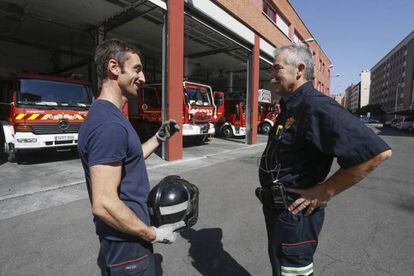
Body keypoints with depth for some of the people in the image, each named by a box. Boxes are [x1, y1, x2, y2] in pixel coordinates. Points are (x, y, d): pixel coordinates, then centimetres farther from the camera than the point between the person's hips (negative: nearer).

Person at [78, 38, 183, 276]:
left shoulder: (110, 115, 5)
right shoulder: (109, 124, -27)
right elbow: (104, 204, -29)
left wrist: (159, 138, 9)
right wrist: (153, 234, -18)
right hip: (127, 243, -9)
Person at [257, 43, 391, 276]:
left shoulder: (316, 107, -23)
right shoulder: (290, 107, 9)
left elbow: (378, 151, -28)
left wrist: (324, 192, -22)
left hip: (294, 211, -9)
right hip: (276, 206, 10)